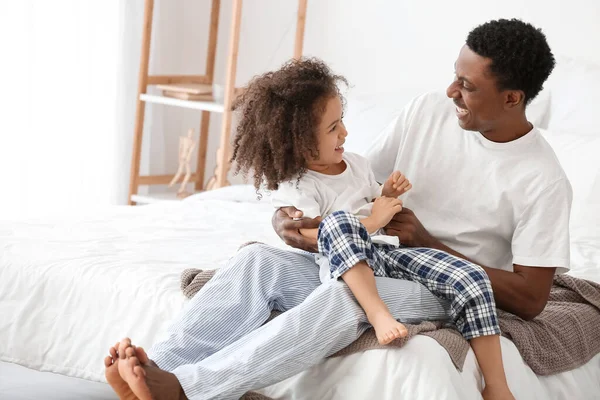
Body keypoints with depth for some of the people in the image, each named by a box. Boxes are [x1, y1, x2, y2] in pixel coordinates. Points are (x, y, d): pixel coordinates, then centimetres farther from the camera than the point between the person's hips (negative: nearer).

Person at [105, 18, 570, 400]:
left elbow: (530, 298, -13)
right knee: (258, 259, -20)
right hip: (372, 264, 6)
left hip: (446, 295, -6)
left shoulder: (542, 180, -12)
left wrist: (428, 242, -17)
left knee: (346, 294, -37)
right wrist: (289, 216, -12)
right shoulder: (427, 112, 3)